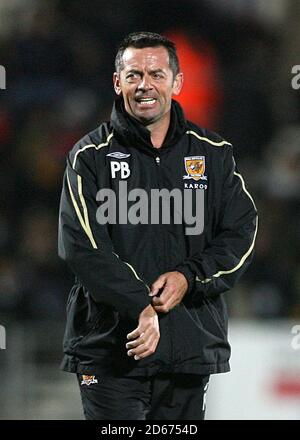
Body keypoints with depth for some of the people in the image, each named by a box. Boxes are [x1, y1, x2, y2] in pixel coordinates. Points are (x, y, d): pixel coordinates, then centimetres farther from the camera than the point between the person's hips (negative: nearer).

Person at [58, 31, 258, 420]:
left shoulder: (213, 154, 10)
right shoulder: (91, 156, 1)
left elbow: (241, 234, 6)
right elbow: (82, 245, -10)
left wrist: (189, 278, -12)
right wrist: (141, 305, -20)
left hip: (192, 343, 3)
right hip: (109, 346, -3)